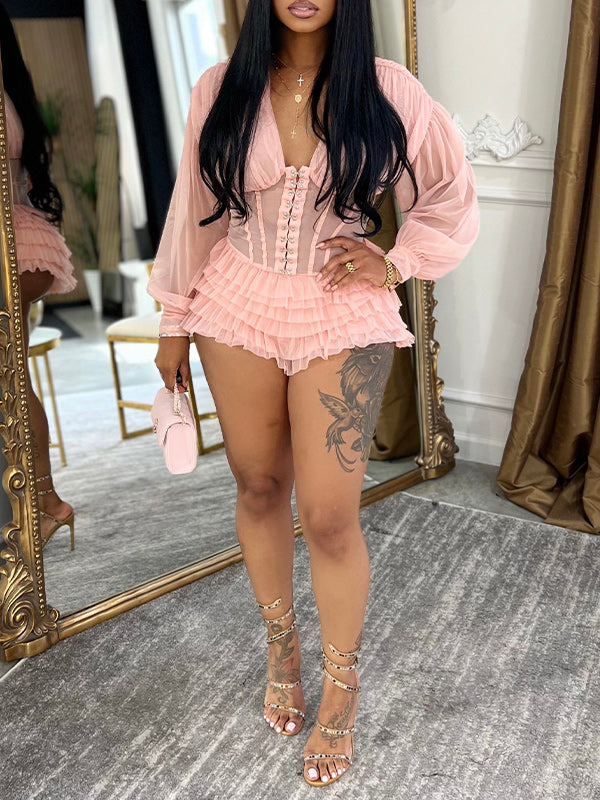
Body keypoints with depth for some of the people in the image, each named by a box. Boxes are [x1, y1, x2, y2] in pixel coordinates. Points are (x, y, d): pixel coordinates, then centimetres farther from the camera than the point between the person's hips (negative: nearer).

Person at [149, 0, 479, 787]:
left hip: (341, 318, -2)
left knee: (328, 515, -3)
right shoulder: (222, 90, 2)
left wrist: (396, 260, -6)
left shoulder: (388, 90, -2)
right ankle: (280, 644, 37)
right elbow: (195, 207, 8)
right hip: (238, 308, 3)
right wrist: (175, 320, 11)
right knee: (258, 488, 11)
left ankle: (342, 688, 23)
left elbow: (452, 194, 9)